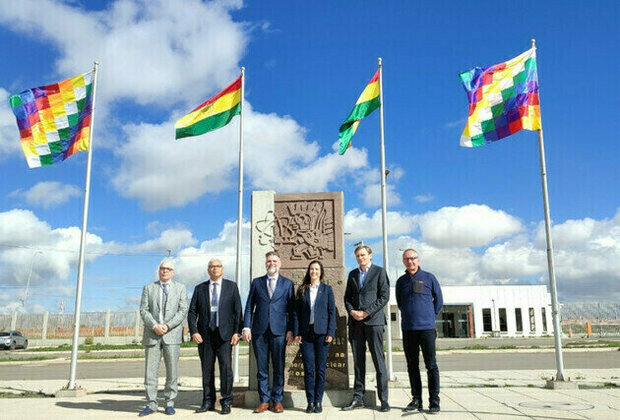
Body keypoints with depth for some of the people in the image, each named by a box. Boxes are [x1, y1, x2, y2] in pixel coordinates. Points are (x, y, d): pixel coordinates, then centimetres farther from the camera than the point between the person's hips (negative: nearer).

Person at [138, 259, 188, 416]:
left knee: (172, 371, 0)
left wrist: (167, 326, -12)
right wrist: (154, 326, -12)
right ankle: (151, 404, 9)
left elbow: (183, 311, 1)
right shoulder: (149, 288, 13)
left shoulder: (180, 288, 10)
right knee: (150, 371, 0)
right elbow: (144, 310, 4)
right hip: (152, 334, 1)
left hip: (172, 334, -1)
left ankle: (170, 403, 10)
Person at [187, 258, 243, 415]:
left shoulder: (232, 286, 7)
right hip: (205, 335, 2)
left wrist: (237, 332, -5)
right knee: (207, 370, 7)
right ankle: (208, 402, 18)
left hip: (225, 334, -2)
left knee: (226, 367, -6)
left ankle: (226, 402, 6)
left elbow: (238, 311, 4)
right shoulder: (200, 289, 11)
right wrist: (194, 332, -5)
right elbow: (192, 312, 8)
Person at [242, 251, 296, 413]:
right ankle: (264, 400, 13)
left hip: (279, 330, -1)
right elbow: (249, 307, 9)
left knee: (278, 368, 3)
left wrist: (291, 330, -3)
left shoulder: (287, 283, 9)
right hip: (259, 331, 1)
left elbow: (291, 309, 6)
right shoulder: (256, 282, 12)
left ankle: (277, 400, 13)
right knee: (261, 368, 4)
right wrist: (246, 327, -1)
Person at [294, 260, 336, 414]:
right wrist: (297, 332, -2)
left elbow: (332, 312, 3)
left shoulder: (327, 289, 6)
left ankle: (318, 402, 10)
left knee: (320, 369, 2)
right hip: (306, 333, 1)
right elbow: (298, 313, 8)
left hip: (322, 333, -1)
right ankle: (310, 402, 9)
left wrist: (330, 333, -6)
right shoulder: (302, 290, 9)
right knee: (308, 369, 1)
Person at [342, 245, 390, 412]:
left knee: (379, 360, -3)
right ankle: (358, 398, 13)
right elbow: (347, 297, 17)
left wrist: (367, 312, -11)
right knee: (358, 361, 7)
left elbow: (384, 296, -4)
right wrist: (351, 311, -3)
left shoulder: (379, 272, 3)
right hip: (355, 322, 4)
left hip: (373, 319, -4)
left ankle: (384, 400, 3)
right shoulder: (352, 274, 17)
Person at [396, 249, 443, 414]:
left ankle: (434, 401, 3)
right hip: (408, 329, 3)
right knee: (412, 365, 7)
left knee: (431, 365, -3)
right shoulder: (401, 281, 11)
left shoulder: (429, 277, 3)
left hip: (426, 328, -3)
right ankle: (416, 400, 15)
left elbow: (439, 300, 10)